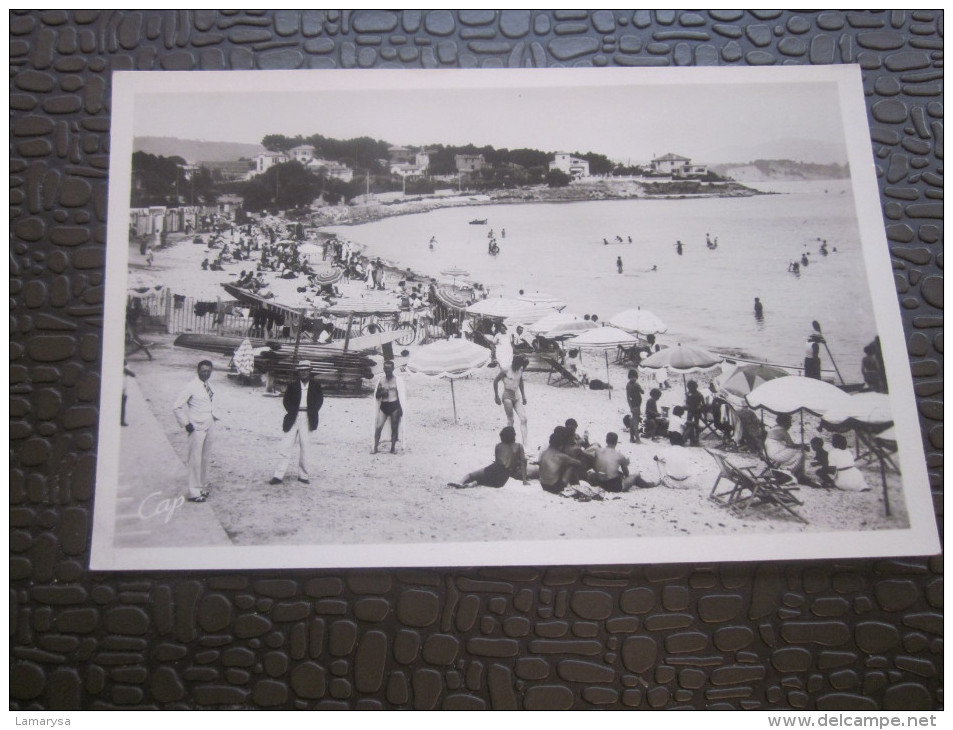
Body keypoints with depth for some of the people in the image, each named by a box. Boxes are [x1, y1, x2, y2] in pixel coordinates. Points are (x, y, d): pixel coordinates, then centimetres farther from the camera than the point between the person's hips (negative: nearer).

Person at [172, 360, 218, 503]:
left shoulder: (207, 385, 7)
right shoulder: (192, 386, -15)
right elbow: (176, 406, -15)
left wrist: (213, 415, 10)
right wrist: (185, 424, -14)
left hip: (209, 426, 7)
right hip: (197, 428, -7)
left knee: (206, 459, 15)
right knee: (196, 460, -2)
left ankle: (203, 487, 28)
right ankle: (194, 492, 6)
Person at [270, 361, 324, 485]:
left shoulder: (315, 385, 4)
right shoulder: (292, 385, 3)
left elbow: (320, 400, 7)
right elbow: (286, 400, 6)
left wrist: (312, 412, -4)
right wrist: (291, 411, -7)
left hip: (307, 419, 0)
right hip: (293, 418, 0)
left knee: (304, 447, 5)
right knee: (286, 446, -3)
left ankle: (303, 475, 14)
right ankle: (279, 475, -1)